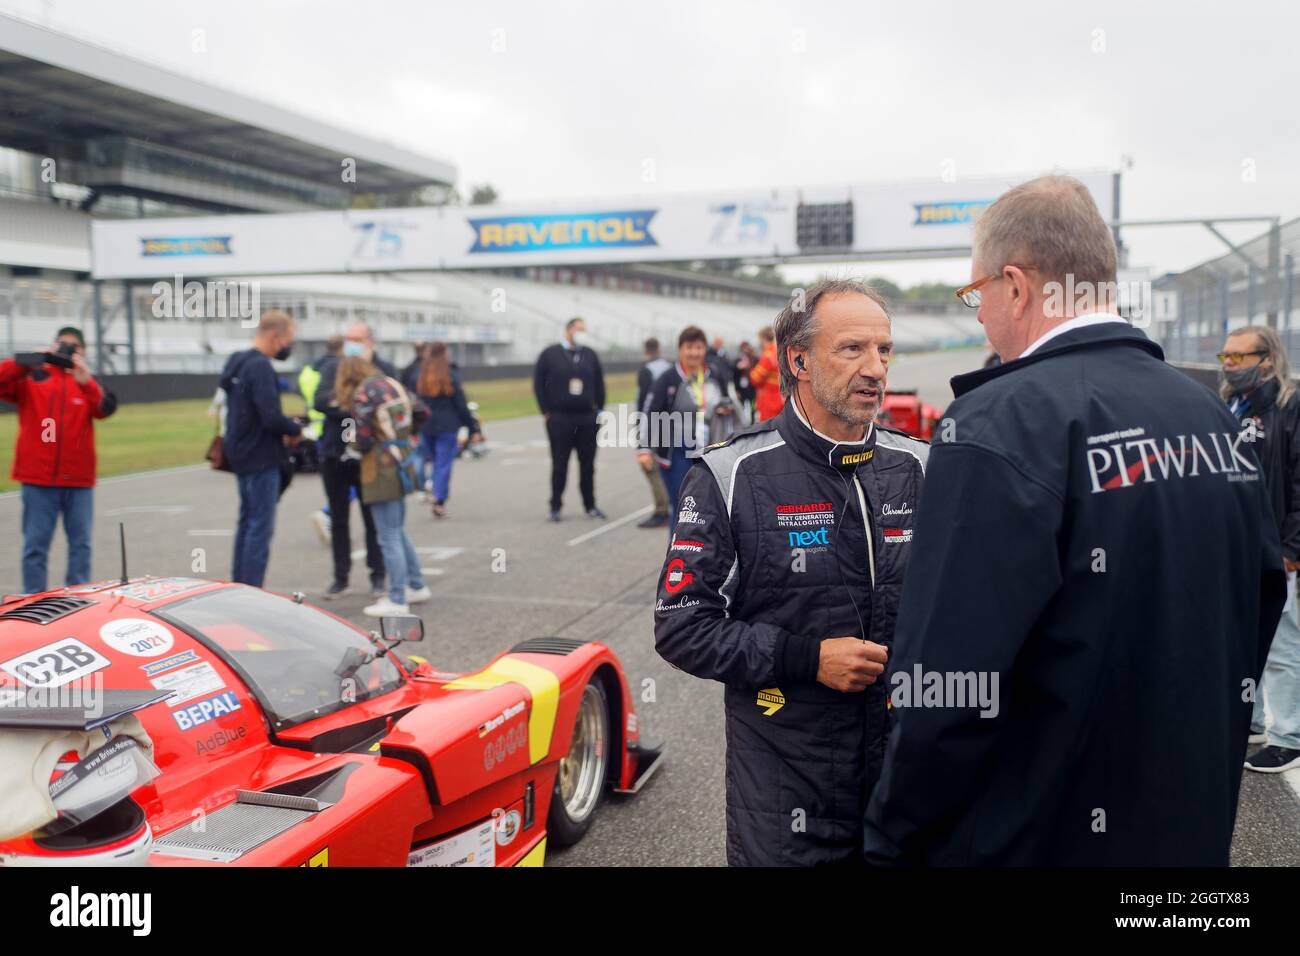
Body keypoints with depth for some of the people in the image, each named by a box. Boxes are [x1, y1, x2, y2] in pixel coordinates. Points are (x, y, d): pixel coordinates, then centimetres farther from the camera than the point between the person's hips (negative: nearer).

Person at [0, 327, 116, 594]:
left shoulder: (87, 383, 10)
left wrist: (86, 382, -26)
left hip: (78, 478, 2)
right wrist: (28, 360, -19)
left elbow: (105, 408, -10)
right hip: (38, 477, -2)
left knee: (81, 542, 6)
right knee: (36, 544, 1)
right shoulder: (32, 377, 6)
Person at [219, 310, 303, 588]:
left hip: (241, 455, 10)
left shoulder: (237, 362, 12)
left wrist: (283, 429, 6)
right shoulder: (260, 367, -19)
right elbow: (271, 417, -26)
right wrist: (295, 429, -7)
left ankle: (239, 585, 24)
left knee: (247, 521, 18)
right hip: (261, 458, -10)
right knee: (261, 526, -5)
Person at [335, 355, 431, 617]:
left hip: (381, 468, -8)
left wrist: (352, 440, 7)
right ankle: (417, 586, 28)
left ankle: (397, 601, 1)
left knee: (389, 538, -3)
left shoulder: (363, 394, -11)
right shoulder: (393, 384, 12)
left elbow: (363, 440, -12)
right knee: (398, 532, 21)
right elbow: (409, 426, 16)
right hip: (401, 463, 8)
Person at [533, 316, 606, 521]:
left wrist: (599, 410, 7)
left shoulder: (590, 355, 9)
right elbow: (538, 384, 1)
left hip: (588, 418, 3)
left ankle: (590, 506, 16)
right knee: (559, 465, 1)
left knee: (588, 464, 6)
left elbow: (599, 384, 13)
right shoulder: (549, 354, 1)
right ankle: (555, 507, 9)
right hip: (559, 418, -3)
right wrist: (546, 411, -3)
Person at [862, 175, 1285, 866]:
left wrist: (893, 840, -11)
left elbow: (948, 685, -24)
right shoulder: (1211, 415, 3)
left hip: (1034, 836, -7)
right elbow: (1259, 610, 12)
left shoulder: (1000, 424, -21)